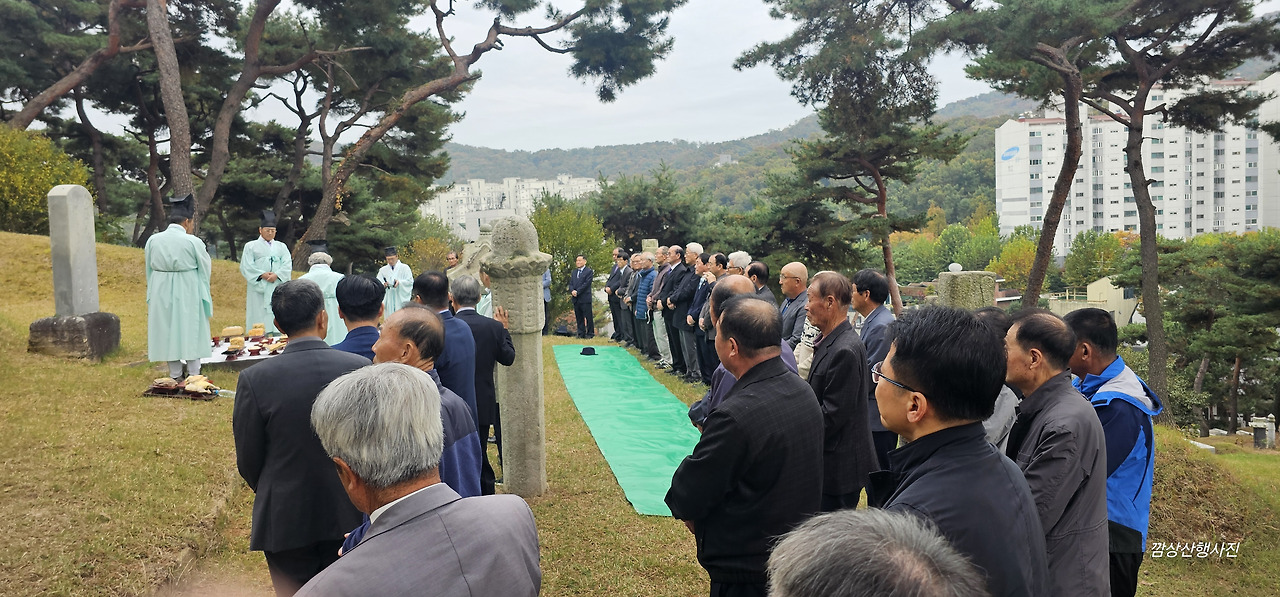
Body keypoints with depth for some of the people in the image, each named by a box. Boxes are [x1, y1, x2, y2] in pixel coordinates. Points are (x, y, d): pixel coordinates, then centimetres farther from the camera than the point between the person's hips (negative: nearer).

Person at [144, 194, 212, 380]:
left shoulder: (153, 240, -2)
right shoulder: (193, 241, -13)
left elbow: (149, 267, 7)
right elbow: (206, 268, -3)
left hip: (161, 292, 4)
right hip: (188, 293, -3)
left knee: (168, 330, 11)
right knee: (191, 331, 5)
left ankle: (175, 375, 17)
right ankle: (193, 375, 8)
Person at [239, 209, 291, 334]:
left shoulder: (281, 247, 17)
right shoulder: (251, 246, 10)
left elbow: (287, 265, 4)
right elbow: (246, 267, -1)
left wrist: (276, 275, -13)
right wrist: (262, 275, -14)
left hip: (277, 289, 2)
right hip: (258, 289, -2)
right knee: (259, 318, -7)